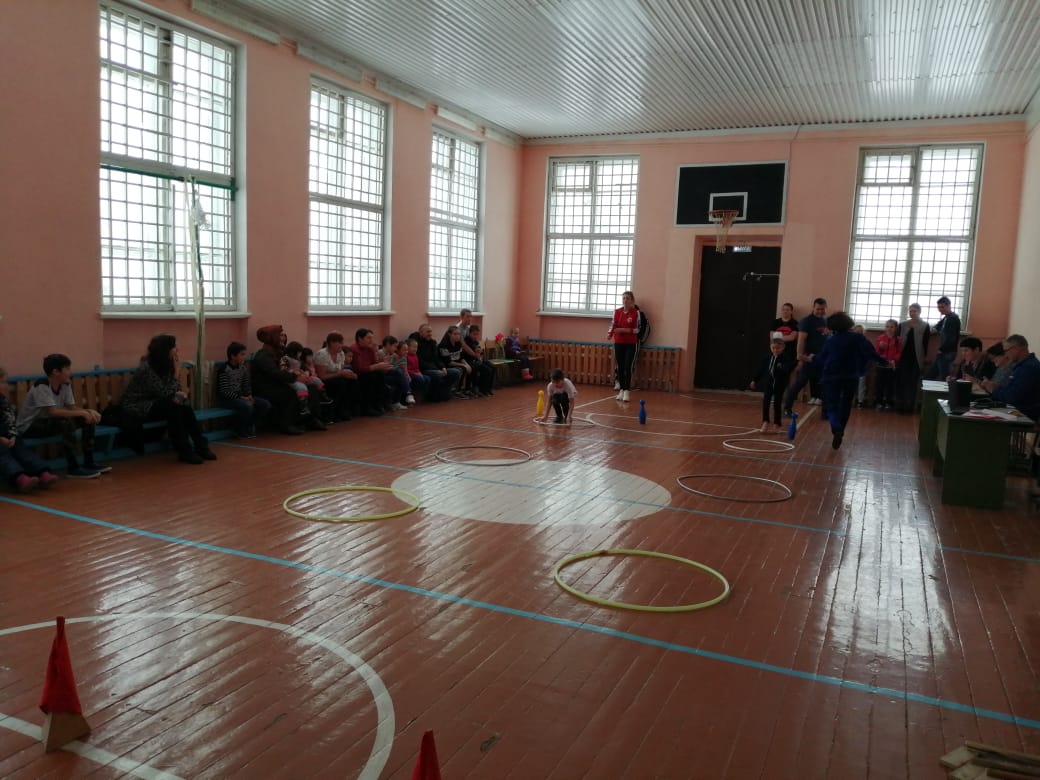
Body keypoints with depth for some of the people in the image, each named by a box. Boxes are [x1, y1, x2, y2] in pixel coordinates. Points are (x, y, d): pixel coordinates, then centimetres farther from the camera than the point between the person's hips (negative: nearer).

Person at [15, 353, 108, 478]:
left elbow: (72, 407, 0)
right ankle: (74, 468, -26)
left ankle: (89, 462, 1)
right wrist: (82, 413, -31)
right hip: (28, 427, -8)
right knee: (67, 422, -34)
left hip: (49, 422, 8)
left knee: (88, 419, -5)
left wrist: (88, 411, -20)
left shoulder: (65, 385, -1)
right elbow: (52, 411, -35)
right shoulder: (42, 386, -25)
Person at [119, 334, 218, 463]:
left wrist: (180, 394, -20)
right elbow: (165, 393, -24)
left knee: (185, 405, -15)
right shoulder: (146, 368, -23)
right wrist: (176, 371, -20)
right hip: (135, 409, -8)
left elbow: (174, 390, 2)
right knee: (173, 406, -28)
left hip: (152, 404, 8)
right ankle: (185, 451, -23)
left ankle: (200, 445, -12)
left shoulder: (164, 365, 2)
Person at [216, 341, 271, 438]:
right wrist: (241, 397, -23)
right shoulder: (224, 370, -16)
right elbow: (224, 391, -21)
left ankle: (249, 426, 7)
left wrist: (249, 396, -5)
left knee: (266, 404, -9)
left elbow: (246, 385, 15)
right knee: (248, 406, -36)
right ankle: (238, 429, -10)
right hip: (227, 398, -8)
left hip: (240, 396, 8)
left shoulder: (243, 368, 7)